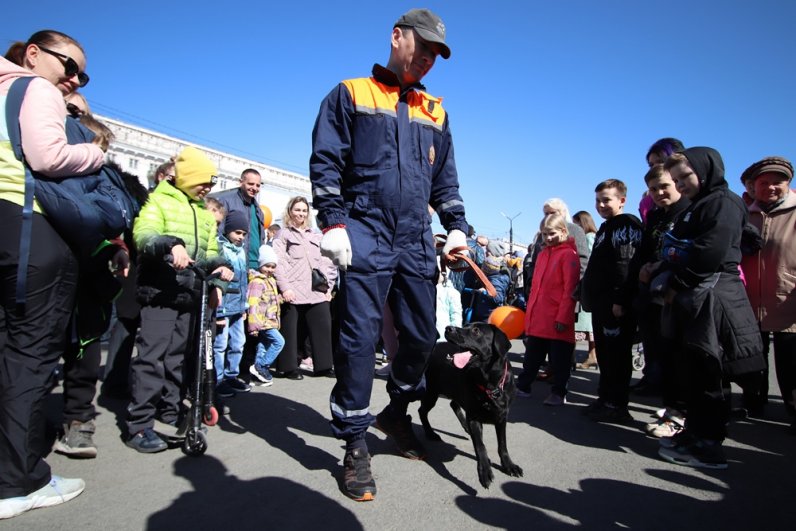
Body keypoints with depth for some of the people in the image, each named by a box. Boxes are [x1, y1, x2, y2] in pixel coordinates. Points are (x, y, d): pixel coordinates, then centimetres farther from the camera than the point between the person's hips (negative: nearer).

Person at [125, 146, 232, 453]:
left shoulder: (204, 213, 20)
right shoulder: (159, 201, 0)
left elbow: (210, 252, 20)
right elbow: (144, 234, -16)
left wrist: (216, 280, 1)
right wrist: (172, 244, -37)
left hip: (191, 293, 6)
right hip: (160, 290, -6)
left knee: (179, 355, 12)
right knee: (153, 355, -9)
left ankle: (172, 410, 24)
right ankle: (139, 425, -4)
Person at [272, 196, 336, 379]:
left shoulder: (316, 235, 22)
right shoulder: (283, 234, 8)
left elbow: (326, 262, 19)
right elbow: (278, 263, -4)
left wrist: (328, 286, 9)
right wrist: (285, 288, -14)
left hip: (317, 291, 4)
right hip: (293, 292, -4)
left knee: (323, 328, 1)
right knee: (290, 330, 1)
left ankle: (323, 366, 10)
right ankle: (289, 367, 12)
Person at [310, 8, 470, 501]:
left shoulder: (435, 112, 20)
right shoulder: (350, 95, 8)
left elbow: (446, 179, 20)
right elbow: (325, 163, 0)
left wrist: (457, 225, 6)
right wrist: (334, 222, -12)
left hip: (417, 243, 5)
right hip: (367, 238, -4)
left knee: (422, 336, 7)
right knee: (360, 338, -7)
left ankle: (397, 413, 32)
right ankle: (355, 444, 7)